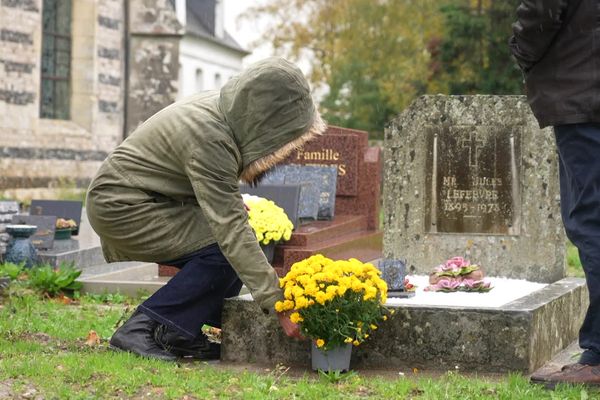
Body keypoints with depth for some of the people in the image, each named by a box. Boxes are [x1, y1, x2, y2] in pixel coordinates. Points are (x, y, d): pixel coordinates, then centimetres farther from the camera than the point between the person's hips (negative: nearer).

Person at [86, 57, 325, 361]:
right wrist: (277, 305, -32)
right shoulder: (210, 137, -30)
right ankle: (139, 329, -14)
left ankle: (179, 335, 6)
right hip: (121, 206, -9)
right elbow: (231, 229, -33)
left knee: (237, 247, 0)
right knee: (227, 251, -21)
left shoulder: (225, 109, -4)